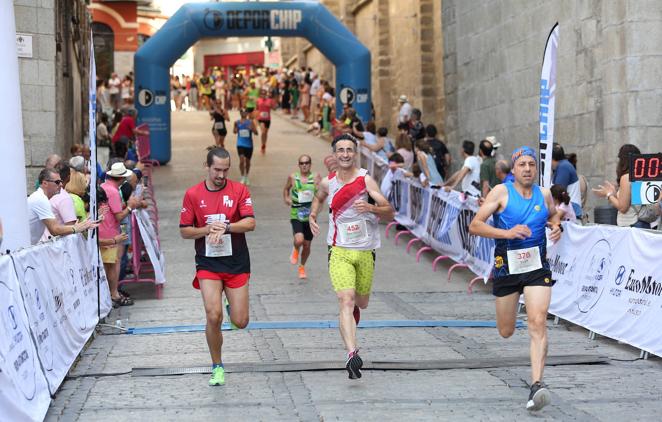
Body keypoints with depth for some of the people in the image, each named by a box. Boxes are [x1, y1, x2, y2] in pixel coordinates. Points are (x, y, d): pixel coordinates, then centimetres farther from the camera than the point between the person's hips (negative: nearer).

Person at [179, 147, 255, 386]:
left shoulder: (239, 191, -1)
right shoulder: (192, 194, 2)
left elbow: (250, 223, -12)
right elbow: (184, 231, 5)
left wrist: (225, 226, -27)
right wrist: (207, 230, -13)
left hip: (237, 264, 0)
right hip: (207, 265, 0)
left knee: (240, 322, -1)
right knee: (214, 316, -15)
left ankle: (233, 306, 37)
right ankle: (217, 367, 4)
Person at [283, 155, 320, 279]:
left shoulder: (315, 177, -4)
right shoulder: (293, 177, -1)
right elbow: (286, 188, 18)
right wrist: (286, 198, 1)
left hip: (310, 216, 1)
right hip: (296, 215, -1)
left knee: (307, 244, 11)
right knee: (299, 240, -23)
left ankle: (302, 267, 37)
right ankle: (296, 250, 15)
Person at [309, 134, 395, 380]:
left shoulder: (366, 180, -8)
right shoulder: (328, 183, 2)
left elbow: (390, 213, -11)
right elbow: (319, 197, 27)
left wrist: (371, 208, -30)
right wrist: (312, 216, 9)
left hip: (365, 251, 0)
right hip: (339, 251, 0)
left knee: (361, 303, 16)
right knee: (346, 300, -19)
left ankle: (354, 309, 56)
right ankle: (352, 355, -30)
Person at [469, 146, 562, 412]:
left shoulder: (544, 195, 5)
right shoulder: (502, 192, -6)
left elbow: (553, 214, 28)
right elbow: (475, 226, -11)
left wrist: (556, 227, 4)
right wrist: (507, 233, -24)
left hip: (537, 268, 1)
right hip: (507, 268, -1)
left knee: (538, 323, -18)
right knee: (506, 332, 12)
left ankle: (536, 385, -24)